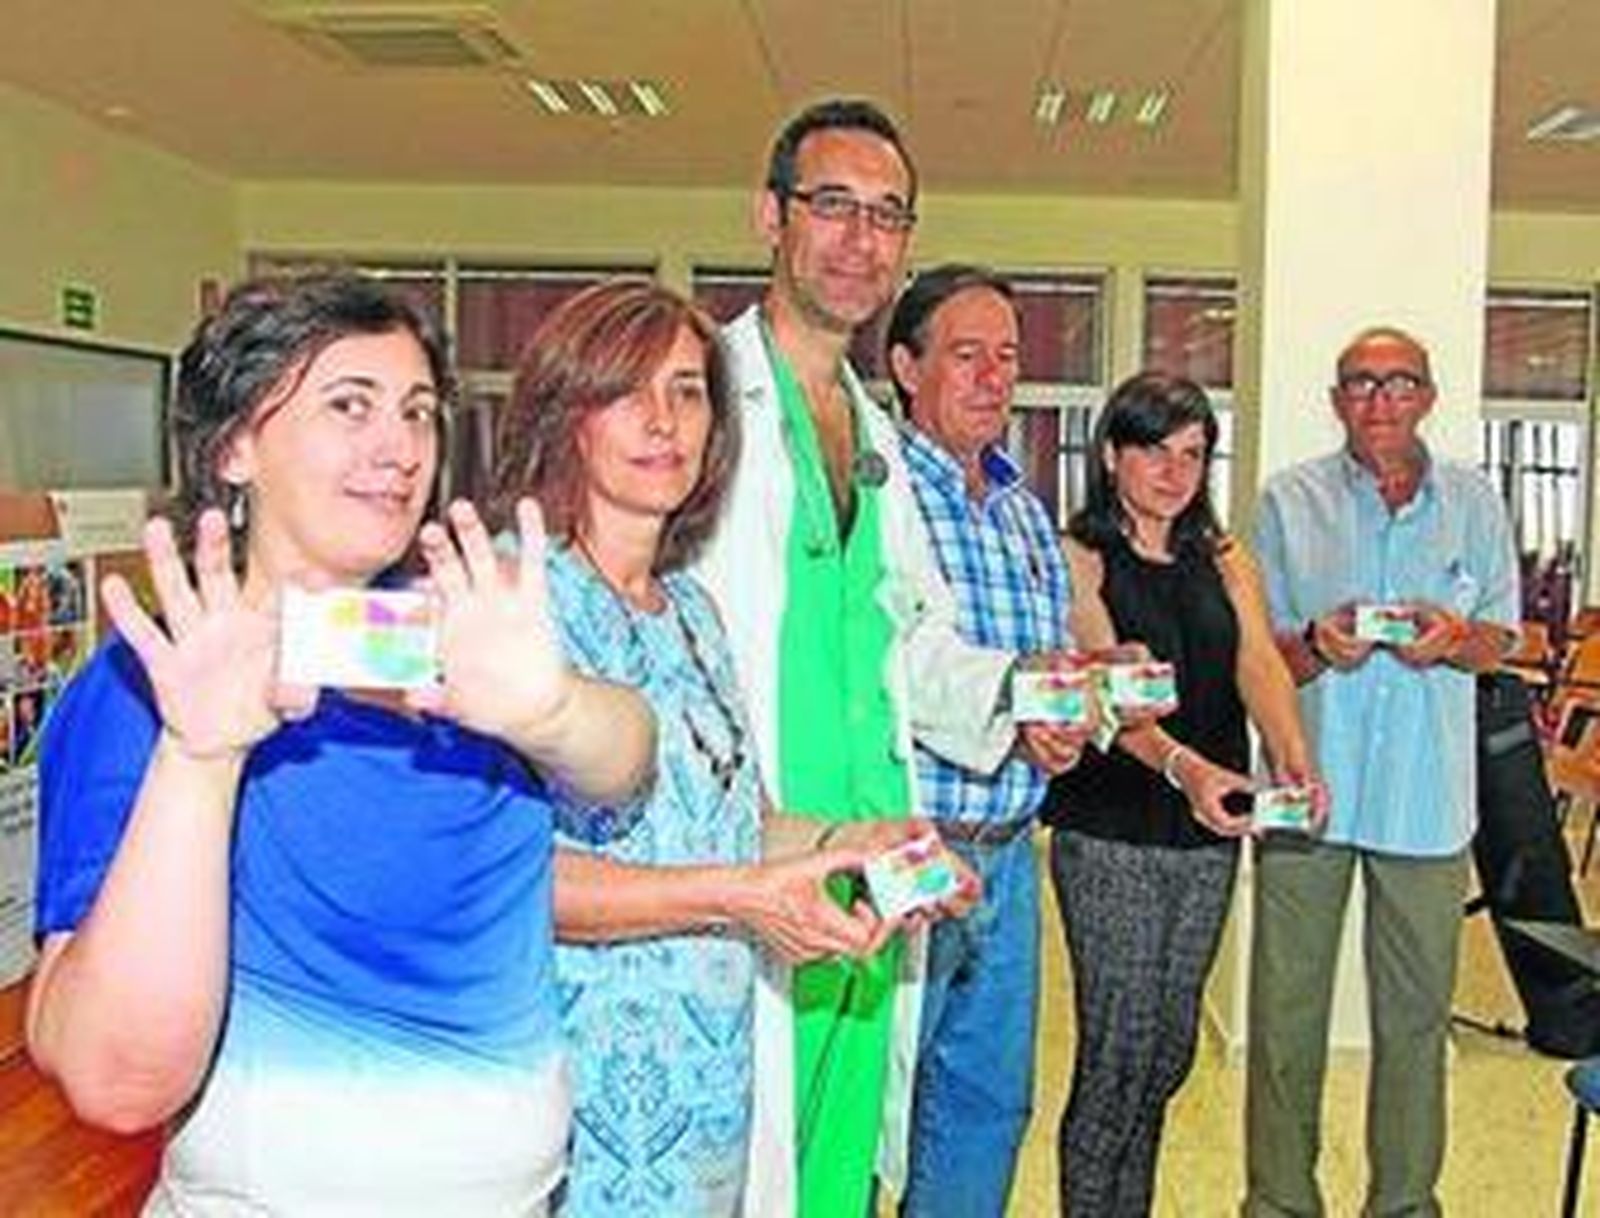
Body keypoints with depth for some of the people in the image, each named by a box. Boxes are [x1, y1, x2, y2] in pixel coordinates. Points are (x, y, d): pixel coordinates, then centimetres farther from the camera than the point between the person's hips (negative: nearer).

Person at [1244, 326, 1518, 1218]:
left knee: (1417, 1012, 10)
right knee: (1287, 1012, 4)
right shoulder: (1291, 502, 3)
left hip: (1428, 797, 1)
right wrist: (1315, 646, -18)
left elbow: (1502, 640, 10)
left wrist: (1454, 639, -12)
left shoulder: (1475, 504, 8)